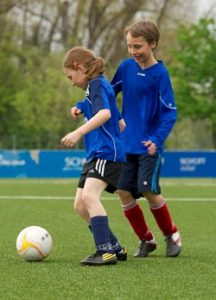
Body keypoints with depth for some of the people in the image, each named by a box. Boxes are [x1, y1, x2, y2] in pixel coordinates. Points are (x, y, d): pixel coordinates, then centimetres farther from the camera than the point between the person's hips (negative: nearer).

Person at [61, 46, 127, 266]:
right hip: (96, 155, 11)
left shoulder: (96, 84, -7)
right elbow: (121, 122, 30)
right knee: (80, 205, 8)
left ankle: (106, 251, -32)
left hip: (106, 152, -11)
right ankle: (115, 248, 14)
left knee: (89, 196, -26)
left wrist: (78, 132, -35)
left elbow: (105, 113, -26)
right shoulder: (97, 86, 24)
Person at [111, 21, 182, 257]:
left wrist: (157, 140, -25)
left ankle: (171, 234, 14)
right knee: (123, 191, -1)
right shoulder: (125, 67, 2)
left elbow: (169, 113, -12)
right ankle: (146, 239, 16)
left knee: (149, 191, -11)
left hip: (149, 147, -5)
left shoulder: (160, 74, -12)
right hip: (127, 144, 5)